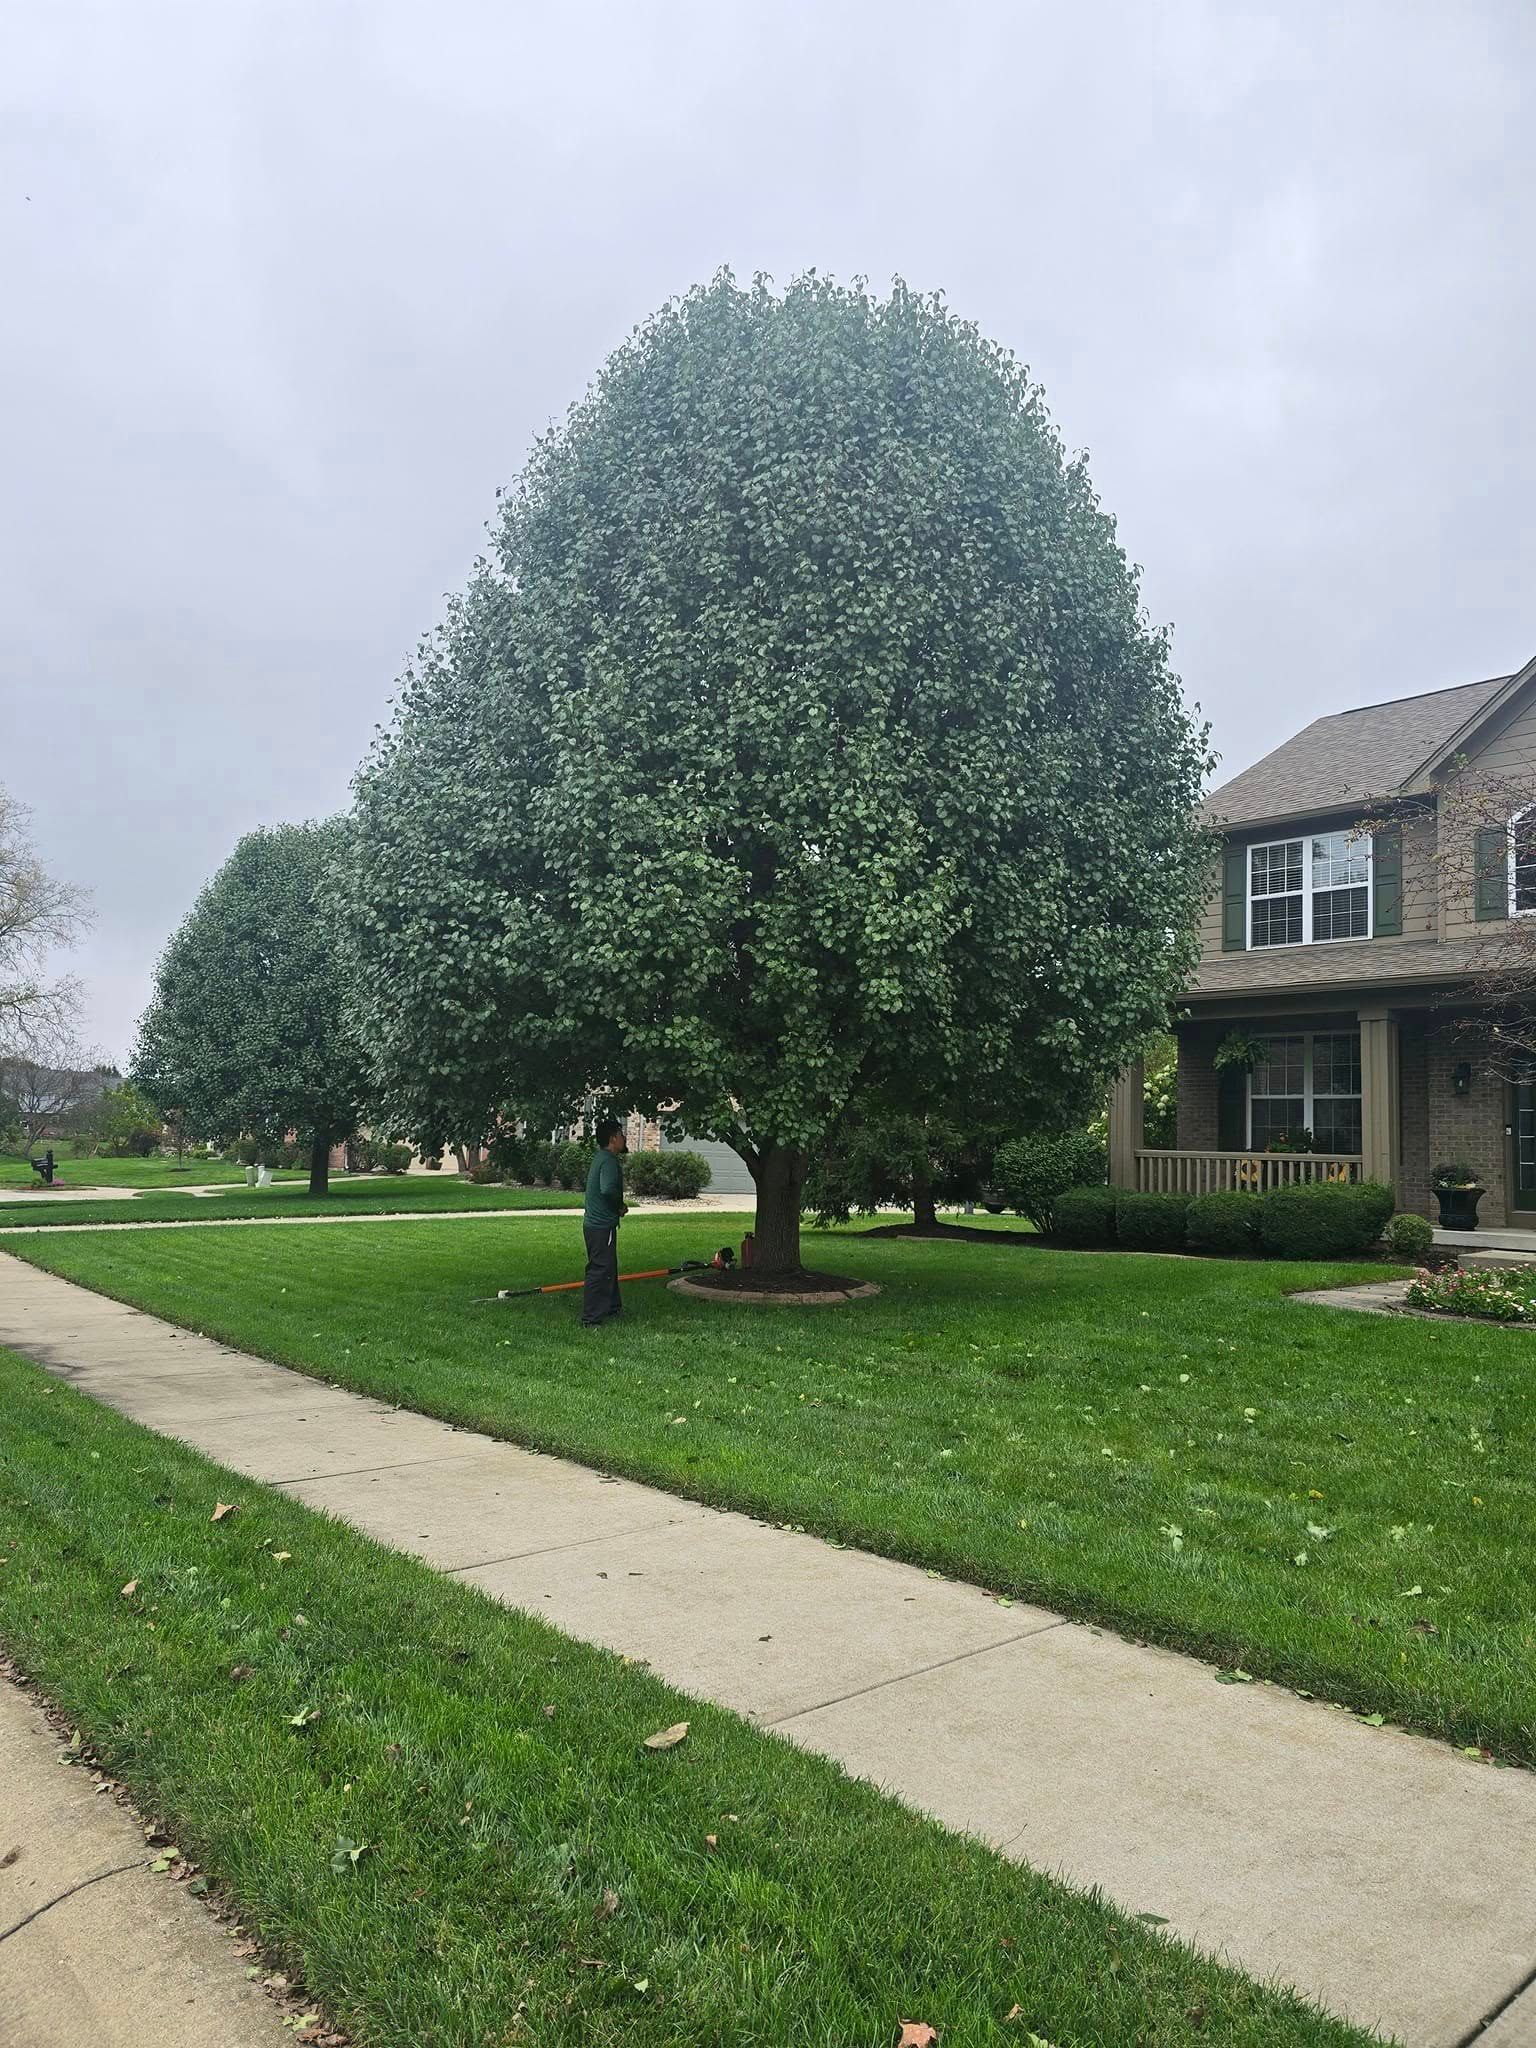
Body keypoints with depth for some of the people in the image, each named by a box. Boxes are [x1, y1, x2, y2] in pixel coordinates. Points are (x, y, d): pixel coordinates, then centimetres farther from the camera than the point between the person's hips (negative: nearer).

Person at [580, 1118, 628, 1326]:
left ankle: (612, 1308, 34)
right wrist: (621, 1205, -15)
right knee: (600, 1271, -8)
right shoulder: (609, 1160, -18)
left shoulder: (601, 1157, 14)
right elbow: (608, 1189, -33)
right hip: (602, 1225, -11)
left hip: (594, 1222, 11)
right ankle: (590, 1319, -6)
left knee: (609, 1268, 21)